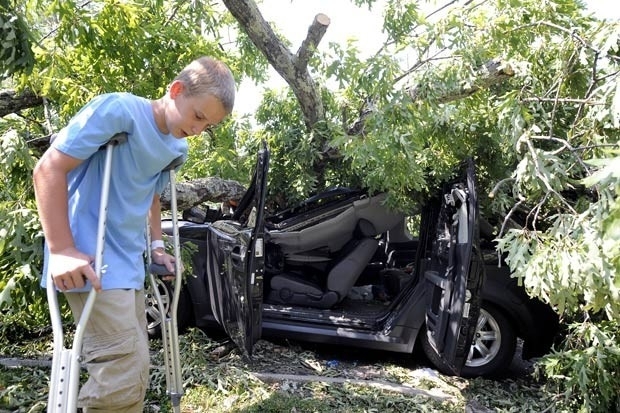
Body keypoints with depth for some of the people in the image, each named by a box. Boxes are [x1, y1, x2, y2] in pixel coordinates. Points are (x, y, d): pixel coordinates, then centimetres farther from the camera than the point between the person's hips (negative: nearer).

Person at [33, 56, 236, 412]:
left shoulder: (177, 148, 9)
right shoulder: (118, 110, -15)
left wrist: (156, 245, 15)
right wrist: (62, 249, -21)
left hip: (129, 263, 9)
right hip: (91, 261, -8)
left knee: (133, 369, 14)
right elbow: (49, 169, -17)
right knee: (126, 368, -16)